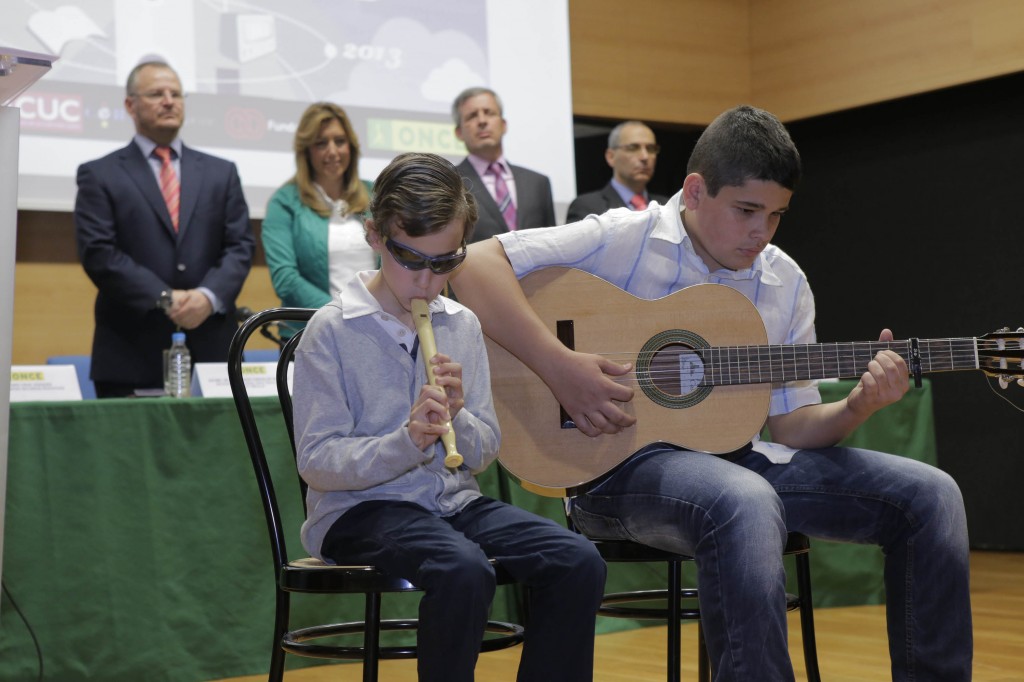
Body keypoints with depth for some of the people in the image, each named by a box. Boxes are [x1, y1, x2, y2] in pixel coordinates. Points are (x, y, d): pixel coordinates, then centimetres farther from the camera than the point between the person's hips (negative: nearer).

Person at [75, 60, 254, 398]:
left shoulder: (221, 172, 16)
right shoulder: (99, 176, 6)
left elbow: (241, 245, 8)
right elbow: (99, 254, -5)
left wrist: (209, 296, -11)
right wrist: (165, 300, -15)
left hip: (211, 348, 3)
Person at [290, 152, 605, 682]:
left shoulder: (463, 326, 10)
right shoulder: (332, 331, -5)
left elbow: (485, 452, 11)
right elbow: (316, 461, -10)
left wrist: (457, 418, -11)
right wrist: (406, 442, -25)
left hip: (453, 499, 5)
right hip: (361, 507, -5)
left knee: (579, 563, -18)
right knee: (464, 569, -35)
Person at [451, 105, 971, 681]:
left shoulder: (786, 284, 11)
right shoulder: (623, 240, -6)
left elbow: (790, 423, 12)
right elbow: (476, 265, -15)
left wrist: (858, 407, -10)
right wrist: (559, 367, -25)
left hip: (736, 459, 6)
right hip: (624, 463, -6)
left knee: (930, 494, -7)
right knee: (747, 503, -40)